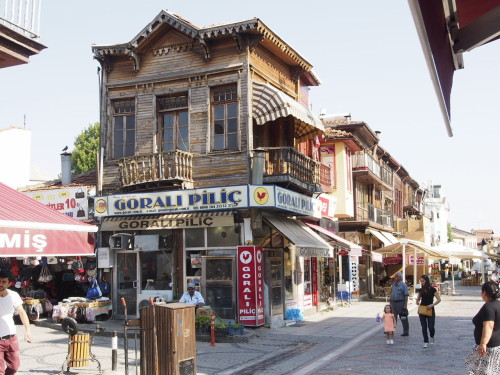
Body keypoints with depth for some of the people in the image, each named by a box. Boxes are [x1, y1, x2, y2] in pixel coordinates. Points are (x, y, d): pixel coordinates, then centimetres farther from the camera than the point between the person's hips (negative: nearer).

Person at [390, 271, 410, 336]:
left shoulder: (403, 285, -10)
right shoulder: (393, 284, 12)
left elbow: (406, 295, -13)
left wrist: (405, 305, -17)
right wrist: (391, 302, 15)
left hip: (400, 303, -6)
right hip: (393, 303, 6)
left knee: (403, 318, 3)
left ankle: (406, 332, 12)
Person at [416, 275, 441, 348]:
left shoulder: (432, 289, -6)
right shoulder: (421, 290, 8)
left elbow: (439, 299, -8)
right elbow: (418, 299, 21)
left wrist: (432, 305, -18)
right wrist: (418, 302, 1)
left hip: (430, 310, -4)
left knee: (431, 326, -4)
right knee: (424, 326, 1)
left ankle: (432, 337, 28)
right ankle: (426, 342, 9)